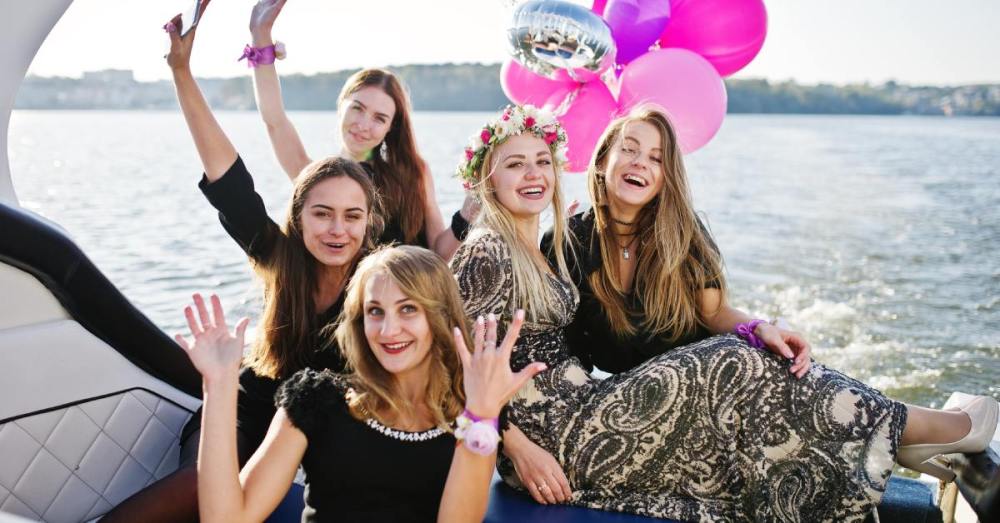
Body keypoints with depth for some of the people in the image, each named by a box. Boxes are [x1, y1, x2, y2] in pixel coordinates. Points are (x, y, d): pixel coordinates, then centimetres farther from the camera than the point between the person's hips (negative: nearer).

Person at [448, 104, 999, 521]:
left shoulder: (550, 244, 15)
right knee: (725, 368, -14)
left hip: (578, 403, 9)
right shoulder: (485, 255, -13)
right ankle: (914, 428, -2)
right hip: (555, 440, -9)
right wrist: (521, 451, -19)